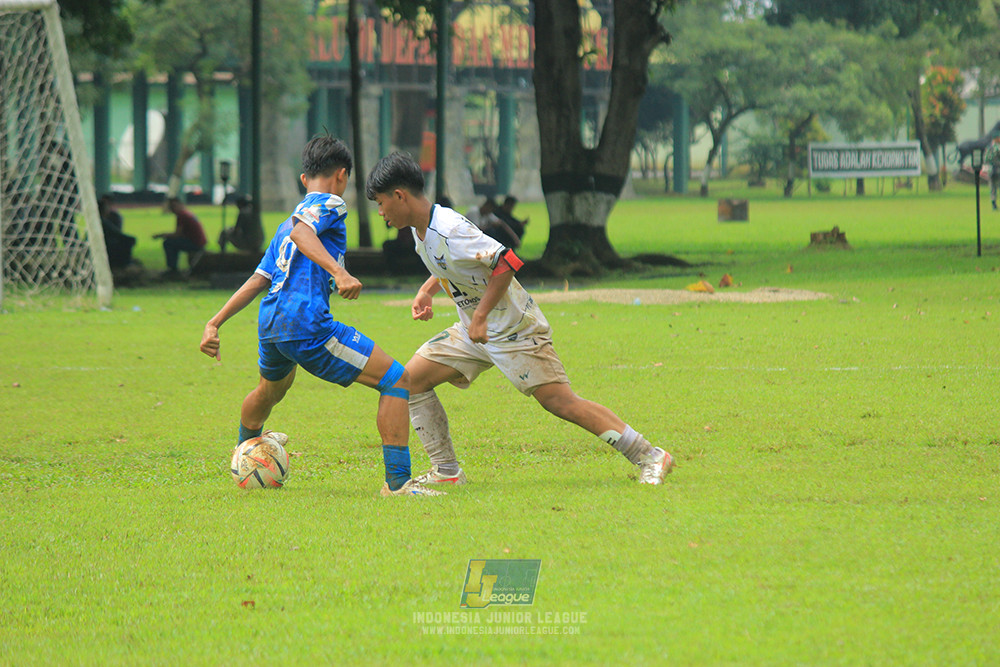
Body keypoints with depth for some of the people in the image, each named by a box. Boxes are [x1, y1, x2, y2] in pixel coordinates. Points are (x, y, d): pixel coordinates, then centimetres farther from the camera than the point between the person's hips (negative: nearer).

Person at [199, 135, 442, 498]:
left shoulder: (284, 226, 28)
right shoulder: (330, 204, 4)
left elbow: (259, 280, 24)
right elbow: (301, 230, -17)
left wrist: (215, 324, 24)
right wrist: (339, 271, -29)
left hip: (269, 322, 9)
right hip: (306, 322, -9)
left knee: (271, 388, 40)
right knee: (396, 380, -8)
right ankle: (398, 481, -17)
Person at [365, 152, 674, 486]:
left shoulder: (448, 230, -26)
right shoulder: (420, 228, 4)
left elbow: (506, 263, -30)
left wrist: (480, 317, -28)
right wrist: (427, 290, 12)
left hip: (514, 329, -10)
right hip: (474, 330, 10)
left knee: (561, 402, -14)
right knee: (411, 379, 4)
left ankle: (650, 458, -10)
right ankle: (446, 471, 8)